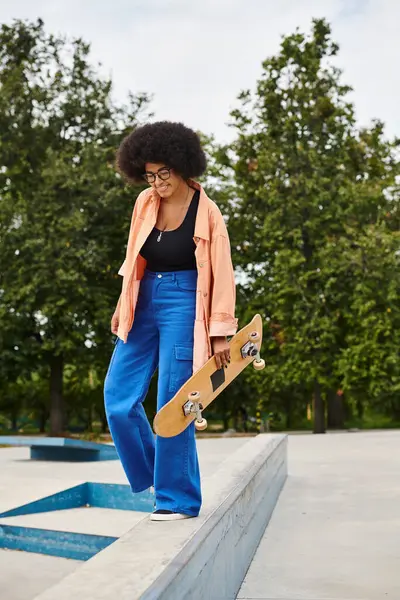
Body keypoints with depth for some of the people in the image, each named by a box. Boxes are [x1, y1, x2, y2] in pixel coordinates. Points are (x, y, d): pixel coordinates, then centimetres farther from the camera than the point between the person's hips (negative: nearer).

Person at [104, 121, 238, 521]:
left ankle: (179, 499, 9)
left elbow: (221, 276, -8)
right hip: (144, 303, 6)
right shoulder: (145, 203, 3)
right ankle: (149, 474, 22)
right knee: (118, 394, 2)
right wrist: (124, 308, 15)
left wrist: (220, 333, -9)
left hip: (182, 304, -6)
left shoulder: (206, 212, -11)